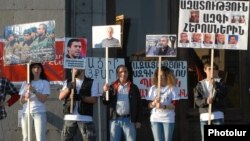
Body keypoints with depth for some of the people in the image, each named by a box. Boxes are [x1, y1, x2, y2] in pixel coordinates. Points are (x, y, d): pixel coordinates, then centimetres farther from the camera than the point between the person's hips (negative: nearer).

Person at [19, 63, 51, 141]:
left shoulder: (45, 83, 4)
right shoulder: (25, 83, 12)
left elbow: (43, 99, -5)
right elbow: (21, 101, 10)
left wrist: (34, 91, -15)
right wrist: (26, 98, -12)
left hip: (39, 113, -3)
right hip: (26, 113, 3)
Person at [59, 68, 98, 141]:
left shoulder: (92, 83, 4)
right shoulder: (68, 82, 15)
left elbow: (94, 99, -4)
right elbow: (61, 97, 7)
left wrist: (81, 97, -20)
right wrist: (69, 88, -11)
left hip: (85, 118, -3)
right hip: (69, 117, 3)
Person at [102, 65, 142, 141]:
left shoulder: (133, 88, 6)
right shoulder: (112, 87, 7)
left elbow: (138, 104, 6)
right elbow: (105, 102, 4)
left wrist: (138, 120, 1)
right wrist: (105, 92, -15)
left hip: (129, 120, -1)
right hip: (115, 119, 1)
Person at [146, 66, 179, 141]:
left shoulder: (172, 88, 0)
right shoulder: (153, 88, 7)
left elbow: (174, 105, -4)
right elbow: (149, 105, 5)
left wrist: (163, 106, -20)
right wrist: (155, 102, -16)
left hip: (168, 119, -2)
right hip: (155, 119, 2)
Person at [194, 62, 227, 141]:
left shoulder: (220, 82, 9)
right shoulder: (200, 84, 11)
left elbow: (224, 92, -12)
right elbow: (197, 100, 2)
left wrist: (215, 84, -29)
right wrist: (206, 101, -19)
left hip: (217, 115, -1)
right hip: (204, 115, 1)